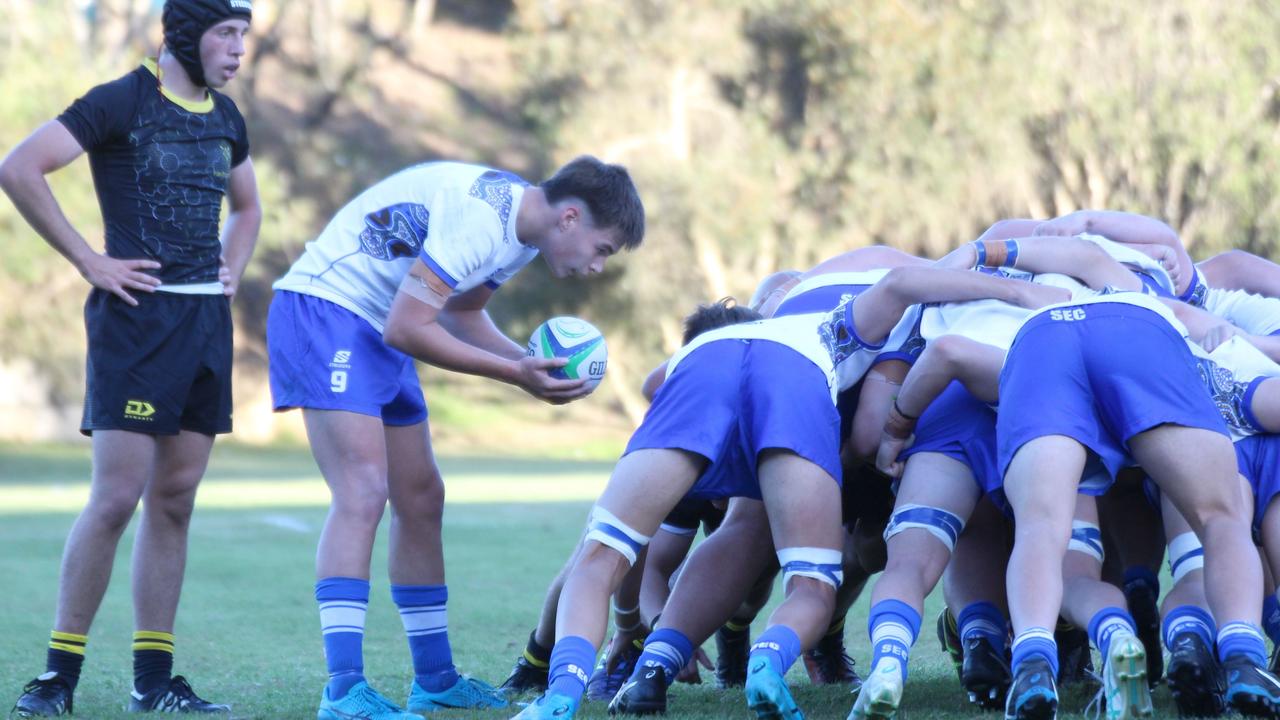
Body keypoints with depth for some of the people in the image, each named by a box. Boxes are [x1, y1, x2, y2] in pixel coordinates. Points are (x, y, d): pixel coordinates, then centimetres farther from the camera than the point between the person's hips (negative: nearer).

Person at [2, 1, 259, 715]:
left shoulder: (226, 118, 15)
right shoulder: (121, 103, -6)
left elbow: (247, 208, 33)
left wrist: (232, 272, 14)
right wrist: (90, 261, -14)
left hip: (208, 320, 7)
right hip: (138, 314, -7)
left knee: (175, 501, 7)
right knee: (116, 498, -11)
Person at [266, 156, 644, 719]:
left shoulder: (522, 228, 6)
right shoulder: (480, 217, -25)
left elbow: (460, 315, 17)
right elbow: (407, 328, -25)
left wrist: (534, 363, 1)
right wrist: (515, 374, -19)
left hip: (375, 329, 11)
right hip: (322, 310, -11)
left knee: (420, 499, 13)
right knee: (363, 492, -21)